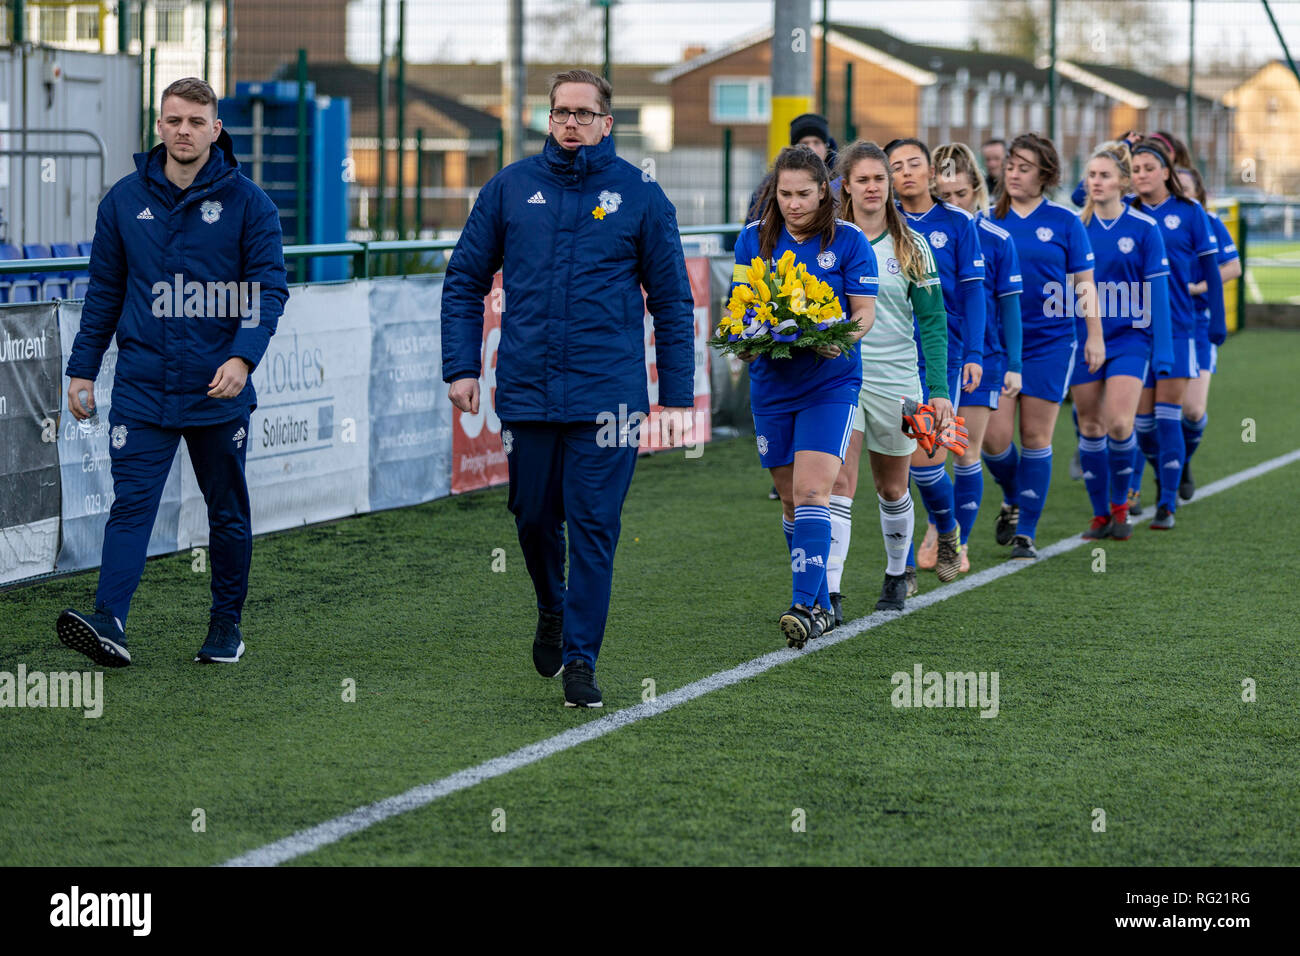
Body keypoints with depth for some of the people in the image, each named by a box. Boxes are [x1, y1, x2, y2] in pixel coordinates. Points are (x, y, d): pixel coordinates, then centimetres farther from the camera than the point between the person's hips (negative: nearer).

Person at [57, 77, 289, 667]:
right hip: (141, 388, 1)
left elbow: (270, 288, -6)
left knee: (227, 510, 10)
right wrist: (82, 369, 9)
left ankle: (226, 624, 22)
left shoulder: (247, 202, -1)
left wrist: (243, 356, -21)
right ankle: (108, 622, -22)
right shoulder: (125, 200, 6)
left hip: (219, 390, -1)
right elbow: (104, 291, 13)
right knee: (131, 505, -11)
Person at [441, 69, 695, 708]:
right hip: (527, 387, 2)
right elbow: (465, 281, 11)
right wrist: (461, 366, 0)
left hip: (607, 391, -2)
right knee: (534, 517, 11)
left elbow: (672, 301, 6)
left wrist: (677, 397, 2)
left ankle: (581, 660, 1)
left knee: (593, 526, -4)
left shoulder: (640, 196, 2)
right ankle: (553, 610, 39)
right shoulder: (510, 188, 6)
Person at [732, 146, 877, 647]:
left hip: (830, 383, -4)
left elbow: (865, 311, -1)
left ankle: (805, 607, -20)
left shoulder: (849, 241, -2)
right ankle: (821, 606, 22)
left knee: (811, 493, -16)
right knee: (790, 499, 9)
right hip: (772, 381, 4)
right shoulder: (755, 238, 5)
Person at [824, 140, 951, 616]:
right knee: (839, 482, -15)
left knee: (891, 488, 15)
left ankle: (897, 575, 37)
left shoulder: (911, 247, 2)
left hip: (895, 378, 1)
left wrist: (939, 389, -6)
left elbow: (933, 322, 1)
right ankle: (830, 593, -19)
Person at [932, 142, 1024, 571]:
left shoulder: (996, 239, -3)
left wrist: (1014, 365, -1)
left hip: (983, 356, -1)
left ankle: (960, 543, 13)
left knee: (967, 453, 2)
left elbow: (1009, 305, 2)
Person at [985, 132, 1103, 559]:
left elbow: (1084, 283, 4)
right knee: (996, 436, -7)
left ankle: (1026, 533, 7)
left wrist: (1094, 336, 1)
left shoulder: (1064, 222, 1)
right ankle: (1013, 500, 24)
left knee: (1036, 437, 0)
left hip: (1050, 340, -1)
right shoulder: (990, 220, 4)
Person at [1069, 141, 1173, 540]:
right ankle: (1100, 515, 15)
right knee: (1090, 427, 4)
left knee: (1119, 424, -15)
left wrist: (1163, 351, -6)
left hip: (1129, 338, -3)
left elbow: (1157, 292, -3)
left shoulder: (1144, 228, -4)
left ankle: (1119, 503, 7)